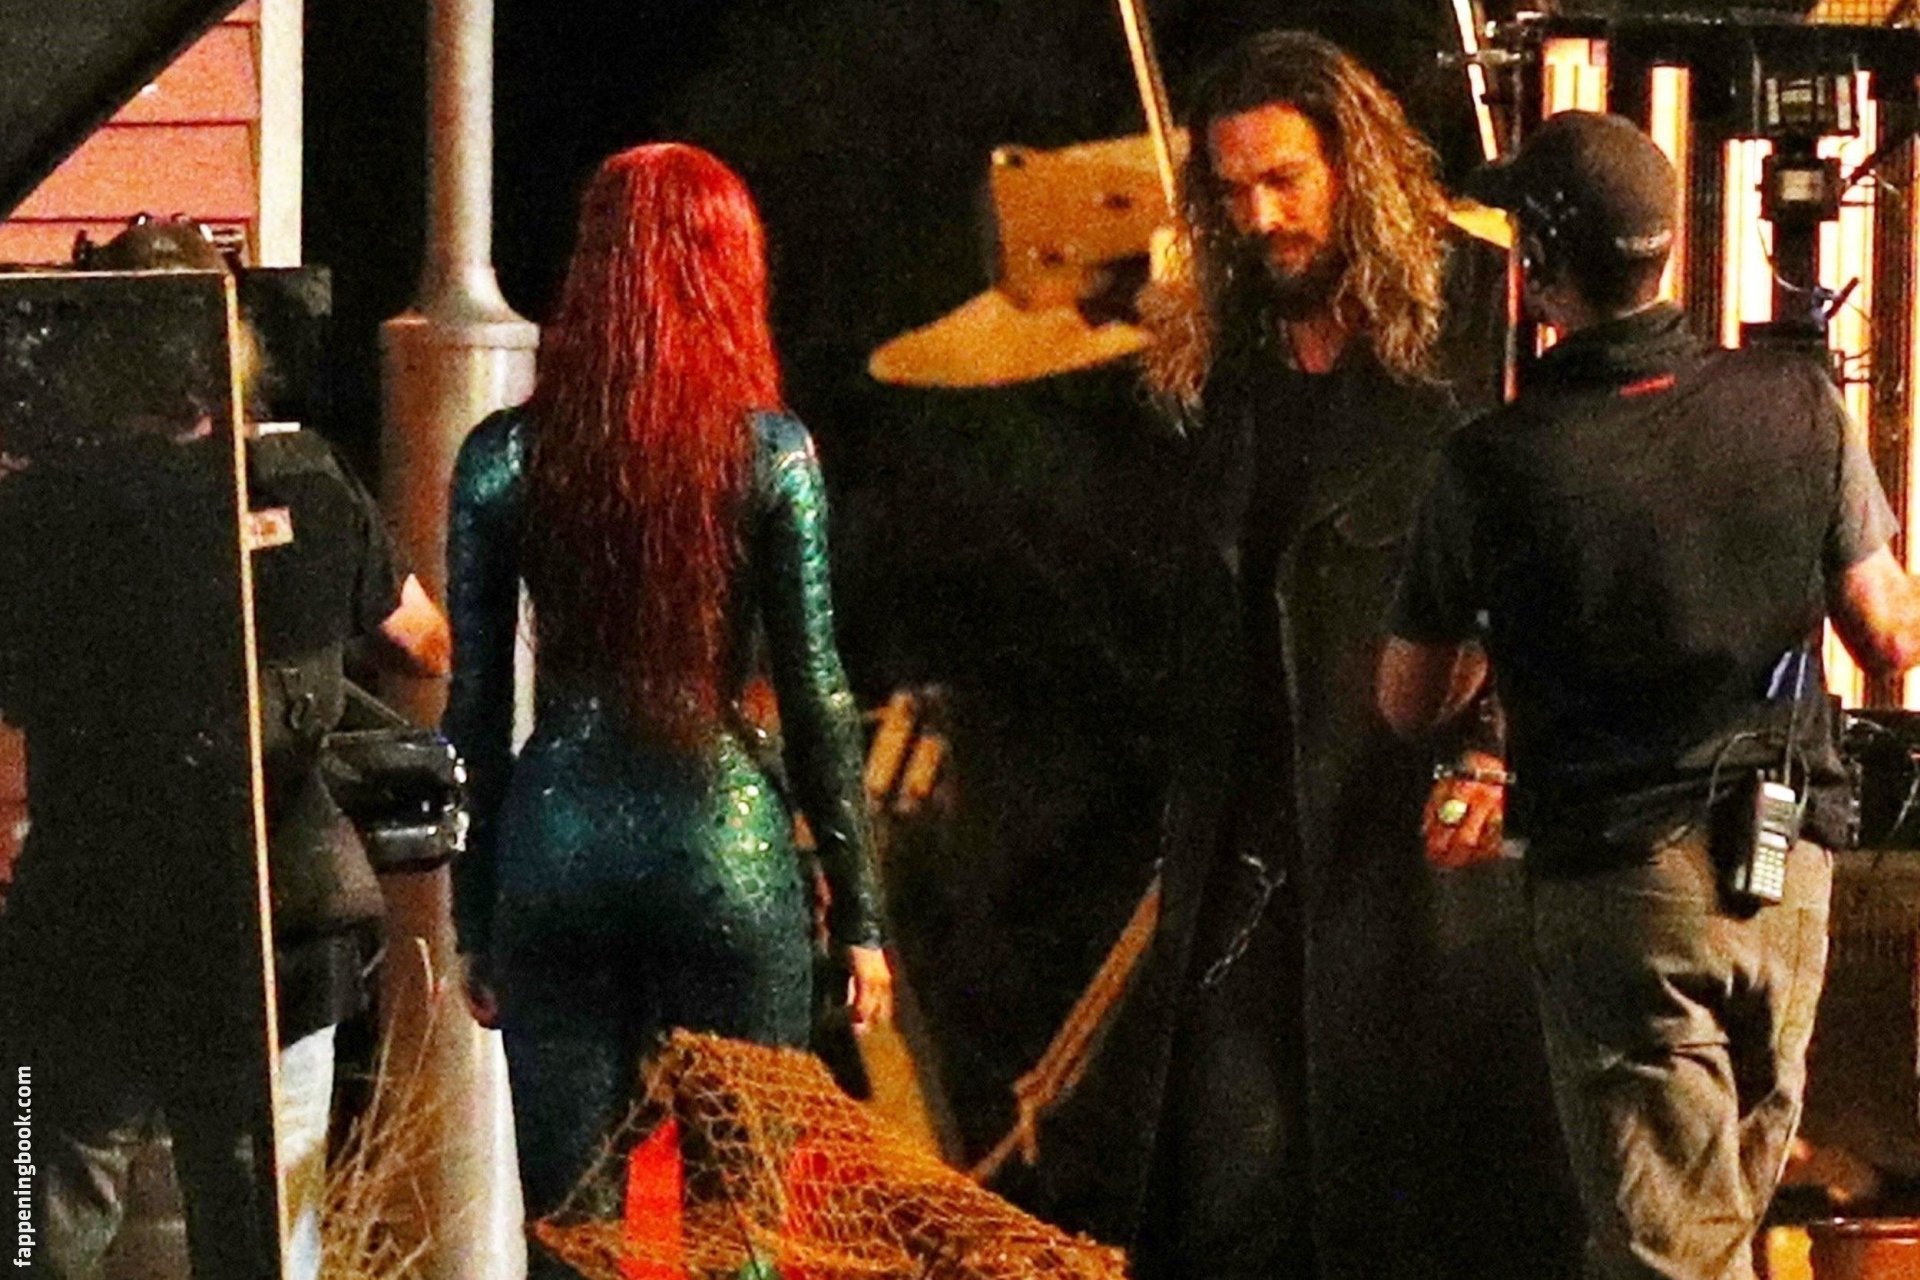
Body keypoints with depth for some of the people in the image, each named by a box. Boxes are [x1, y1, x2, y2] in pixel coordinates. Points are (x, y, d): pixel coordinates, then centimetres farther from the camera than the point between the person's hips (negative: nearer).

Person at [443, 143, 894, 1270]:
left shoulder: (504, 457, 2)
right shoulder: (770, 452, -3)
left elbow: (476, 706, 4)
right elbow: (818, 693, -2)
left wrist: (475, 922, 12)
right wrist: (860, 913, 5)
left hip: (558, 842, 2)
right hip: (726, 839, -1)